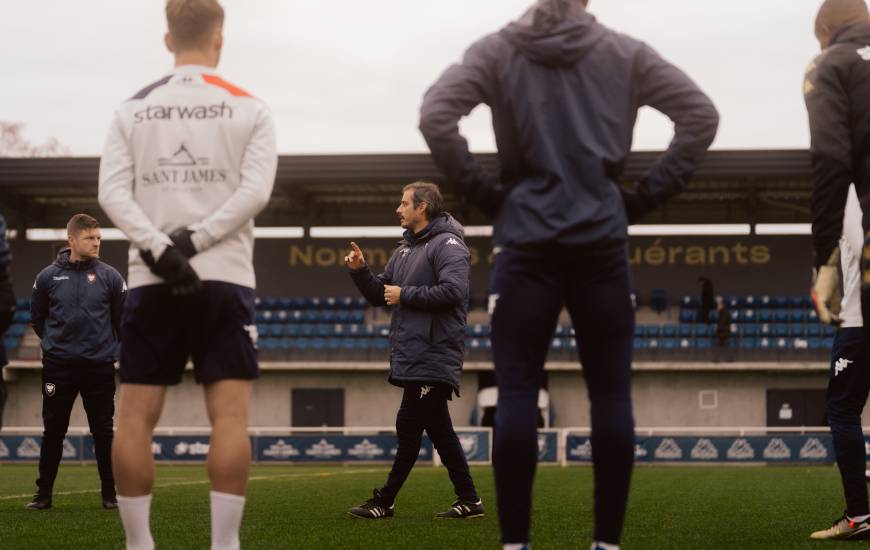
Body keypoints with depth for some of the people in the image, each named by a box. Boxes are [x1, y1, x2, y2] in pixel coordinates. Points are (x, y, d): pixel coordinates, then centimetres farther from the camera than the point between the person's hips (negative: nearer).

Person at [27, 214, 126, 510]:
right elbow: (37, 318, 12)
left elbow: (124, 318, 7)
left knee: (103, 431, 5)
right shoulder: (48, 277, 0)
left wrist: (108, 346, 9)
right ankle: (44, 493, 13)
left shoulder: (110, 276, -1)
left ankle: (110, 493, 13)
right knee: (53, 430, 5)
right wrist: (55, 341, 10)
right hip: (58, 367, 0)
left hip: (100, 366, 0)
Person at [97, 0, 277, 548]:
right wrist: (193, 241, -9)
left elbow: (112, 191, -3)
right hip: (225, 278, -2)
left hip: (152, 281, 2)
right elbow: (256, 190, -7)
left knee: (136, 417, 6)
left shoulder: (133, 108, 8)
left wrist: (159, 248, -11)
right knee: (230, 416, -2)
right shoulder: (249, 107, 4)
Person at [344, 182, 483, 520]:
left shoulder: (447, 245, -8)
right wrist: (360, 270, 6)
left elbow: (453, 291, -22)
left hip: (433, 358, -9)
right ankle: (469, 501, 12)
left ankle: (384, 502, -1)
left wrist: (405, 294, -14)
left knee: (409, 427, -6)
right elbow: (378, 296, 24)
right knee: (438, 430, 9)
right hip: (410, 358, 9)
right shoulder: (405, 250, 21)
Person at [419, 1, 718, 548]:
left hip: (527, 242, -1)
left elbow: (434, 117, -8)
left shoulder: (499, 50, 3)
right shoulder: (625, 53, 7)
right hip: (601, 243, 1)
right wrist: (648, 194, 5)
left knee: (518, 393, 1)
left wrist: (481, 189, 0)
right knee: (611, 393, 5)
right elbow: (702, 115, 3)